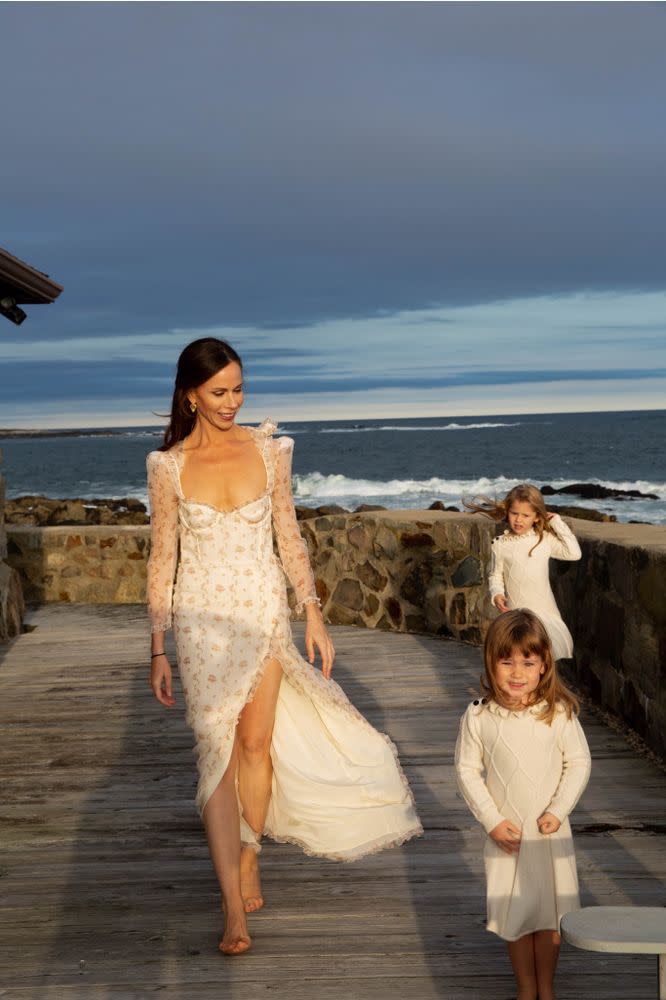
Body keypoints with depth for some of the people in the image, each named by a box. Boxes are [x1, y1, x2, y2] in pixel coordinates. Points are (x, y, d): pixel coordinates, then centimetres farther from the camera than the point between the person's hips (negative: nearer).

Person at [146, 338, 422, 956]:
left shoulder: (268, 451, -1)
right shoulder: (168, 466, -5)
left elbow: (288, 537, 6)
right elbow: (162, 559, -2)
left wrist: (313, 614, 3)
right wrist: (157, 650, -3)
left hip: (264, 612, 2)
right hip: (202, 619, -2)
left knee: (256, 742, 8)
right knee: (216, 749, -6)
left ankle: (248, 863, 32)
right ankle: (234, 907, -4)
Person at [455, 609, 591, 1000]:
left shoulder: (558, 712, -11)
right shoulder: (478, 717, -11)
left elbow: (579, 762, -4)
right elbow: (467, 770, -5)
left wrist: (558, 811, -13)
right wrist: (492, 821, -11)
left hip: (551, 834, 0)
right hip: (506, 835, 0)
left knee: (550, 915, 11)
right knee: (515, 916, 11)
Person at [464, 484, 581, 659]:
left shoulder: (545, 540, 0)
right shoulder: (501, 544, 0)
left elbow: (574, 553, -7)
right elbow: (495, 575, 8)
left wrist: (557, 523, -4)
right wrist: (497, 594, -12)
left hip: (545, 611, 1)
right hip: (515, 612, -1)